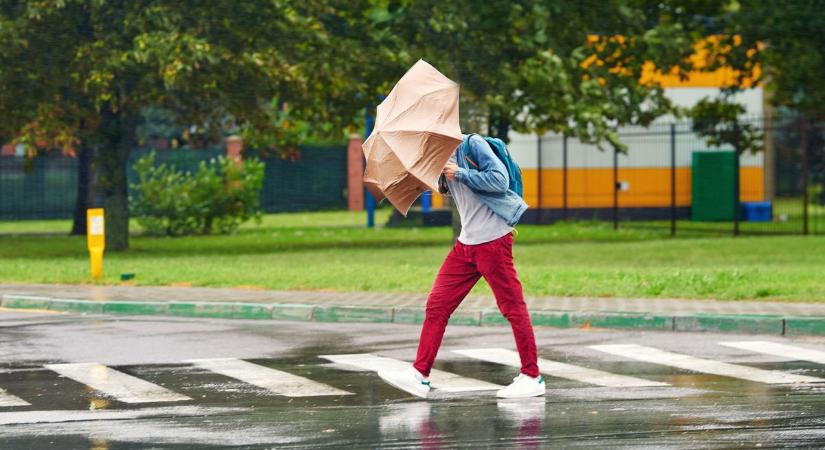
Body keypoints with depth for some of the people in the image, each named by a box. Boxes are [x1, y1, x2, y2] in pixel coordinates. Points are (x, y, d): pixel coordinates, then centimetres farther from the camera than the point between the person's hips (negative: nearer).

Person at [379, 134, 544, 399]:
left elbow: (500, 180, -18)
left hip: (493, 239, -9)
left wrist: (460, 173, -16)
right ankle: (419, 374, 3)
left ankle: (532, 377, 5)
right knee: (437, 304, 3)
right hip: (466, 244, 9)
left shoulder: (472, 144, -9)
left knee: (512, 307, -2)